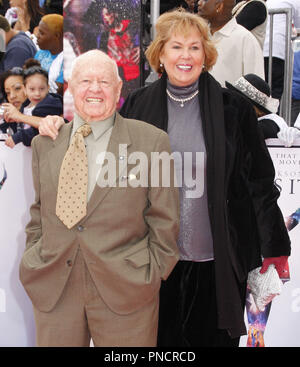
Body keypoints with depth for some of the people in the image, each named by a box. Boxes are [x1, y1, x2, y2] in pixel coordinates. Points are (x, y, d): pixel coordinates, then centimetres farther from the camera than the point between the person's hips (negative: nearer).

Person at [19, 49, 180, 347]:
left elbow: (165, 219, -1)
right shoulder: (44, 144, 8)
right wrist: (34, 261, 8)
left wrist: (153, 277, -2)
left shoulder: (151, 141, -3)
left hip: (126, 290, -2)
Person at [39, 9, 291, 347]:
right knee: (160, 336, 15)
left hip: (217, 259, -1)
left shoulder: (233, 109, -4)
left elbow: (260, 182, -1)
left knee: (214, 337, 13)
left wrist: (275, 249, 0)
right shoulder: (138, 105, 1)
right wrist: (61, 129, -1)